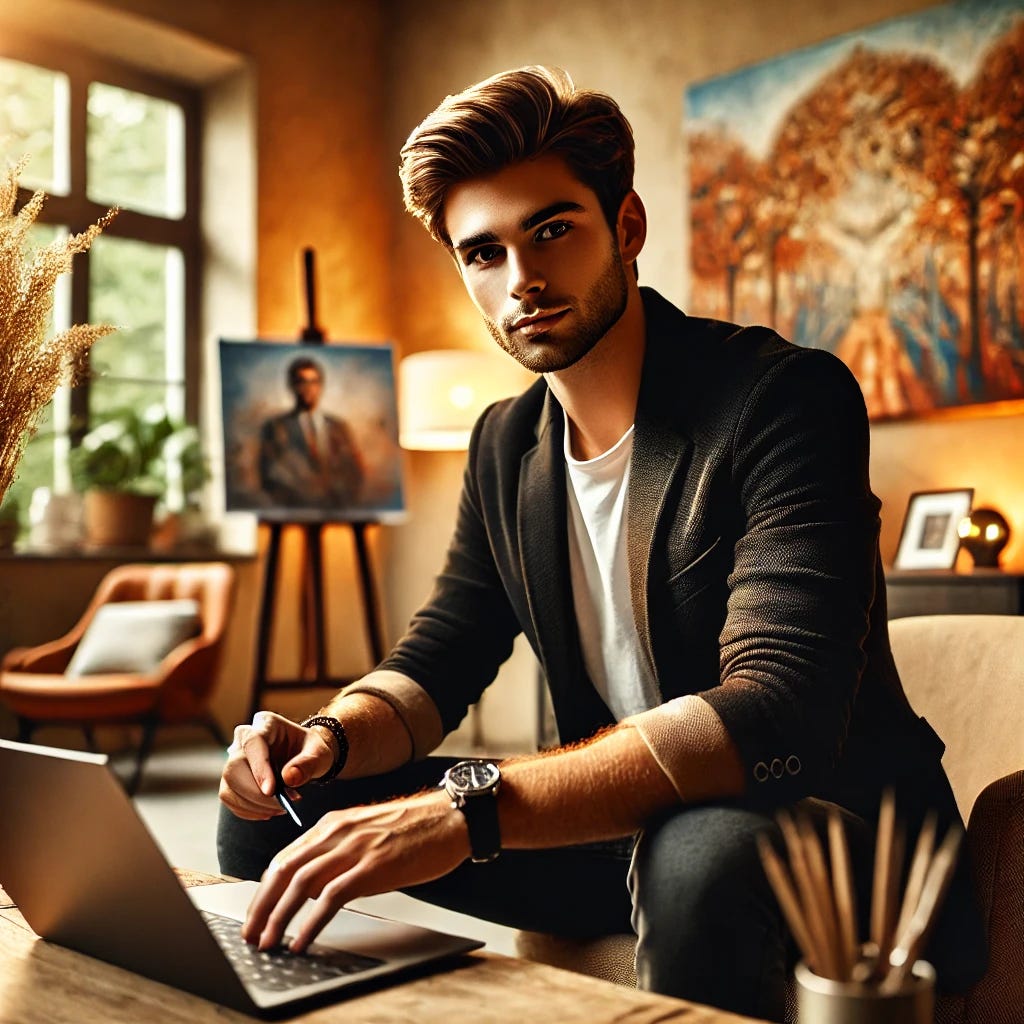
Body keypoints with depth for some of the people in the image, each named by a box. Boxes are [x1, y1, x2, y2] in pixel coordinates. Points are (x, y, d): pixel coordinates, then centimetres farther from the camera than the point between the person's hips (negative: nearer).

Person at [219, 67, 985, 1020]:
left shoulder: (786, 396, -19)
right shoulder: (507, 443, 5)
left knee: (699, 851, -41)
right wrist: (331, 737, -16)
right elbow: (438, 657, 7)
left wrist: (467, 809, -41)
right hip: (626, 826, 6)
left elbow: (777, 712, -32)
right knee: (280, 805, -3)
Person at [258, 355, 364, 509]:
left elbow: (354, 474, 11)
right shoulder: (273, 428, 4)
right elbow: (269, 480, -1)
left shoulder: (340, 428, 14)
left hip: (336, 512, 3)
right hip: (293, 513, -3)